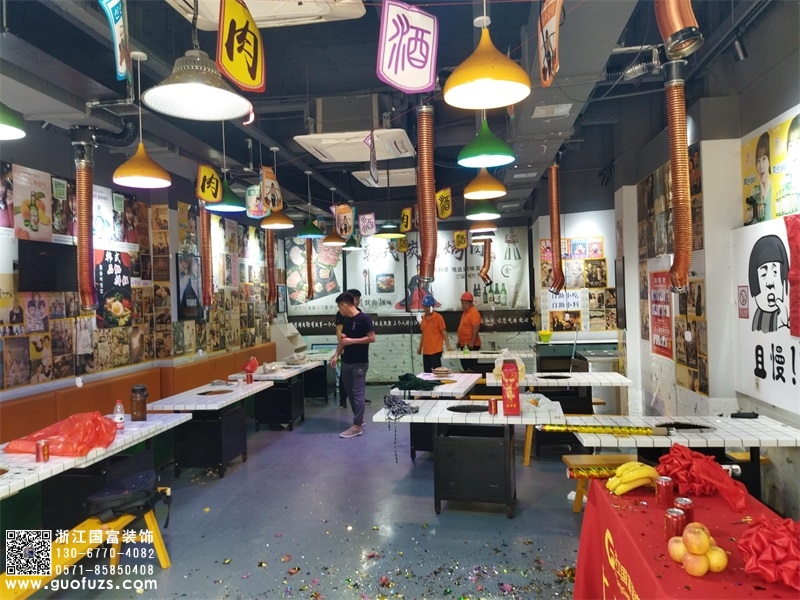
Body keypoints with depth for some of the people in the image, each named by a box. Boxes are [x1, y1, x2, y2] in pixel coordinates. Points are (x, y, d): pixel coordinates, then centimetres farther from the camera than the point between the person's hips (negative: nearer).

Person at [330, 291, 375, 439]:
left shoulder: (364, 318, -13)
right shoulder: (346, 320, 11)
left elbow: (371, 338, -16)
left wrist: (352, 341, -18)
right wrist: (336, 355, 6)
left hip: (360, 363, -8)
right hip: (346, 362, 8)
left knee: (358, 393, -5)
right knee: (350, 392, 12)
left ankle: (357, 426, -2)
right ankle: (360, 419, 26)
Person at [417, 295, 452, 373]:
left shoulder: (438, 317, -7)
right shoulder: (423, 318, 10)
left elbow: (444, 332, -8)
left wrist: (448, 346, -14)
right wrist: (420, 347, 16)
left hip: (436, 350, -6)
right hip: (426, 350, 6)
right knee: (427, 371, 11)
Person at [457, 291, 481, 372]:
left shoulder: (474, 312, -15)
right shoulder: (465, 312, 15)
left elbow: (475, 329, -21)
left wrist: (472, 343, -25)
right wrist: (460, 341, 22)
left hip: (470, 345, -10)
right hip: (464, 345, 10)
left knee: (471, 367, -7)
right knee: (465, 365, 14)